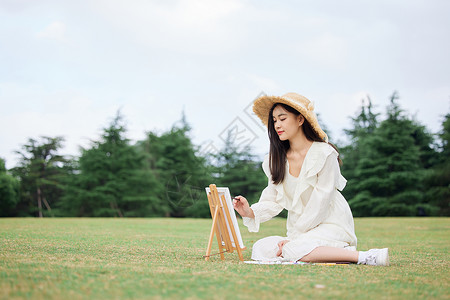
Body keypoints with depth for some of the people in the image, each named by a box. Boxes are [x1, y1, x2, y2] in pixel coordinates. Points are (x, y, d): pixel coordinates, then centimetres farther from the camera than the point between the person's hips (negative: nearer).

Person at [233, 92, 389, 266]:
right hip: (300, 230, 7)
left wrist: (292, 238, -16)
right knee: (261, 249, -16)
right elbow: (273, 201, 6)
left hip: (330, 226, -7)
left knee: (293, 250, -32)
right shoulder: (276, 160, 5)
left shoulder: (324, 154, -14)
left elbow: (319, 205, -15)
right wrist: (250, 212, -14)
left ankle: (363, 256, -19)